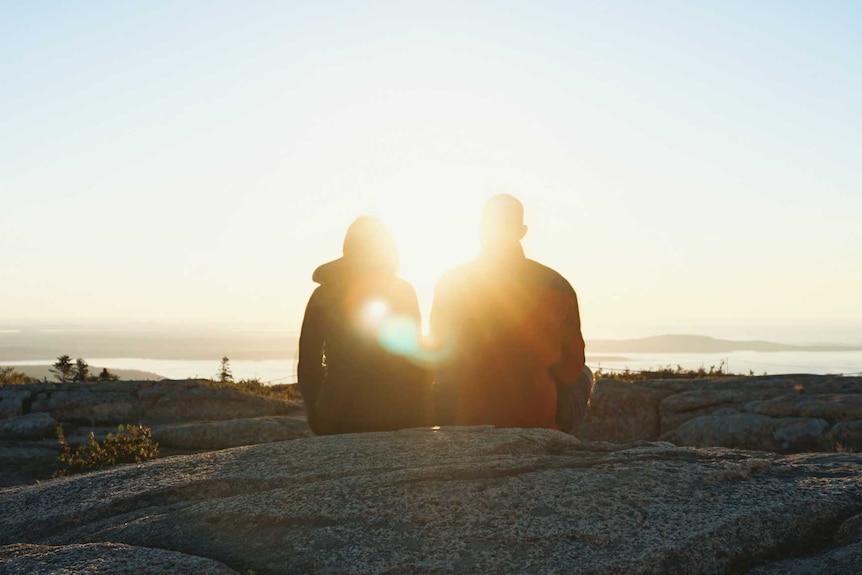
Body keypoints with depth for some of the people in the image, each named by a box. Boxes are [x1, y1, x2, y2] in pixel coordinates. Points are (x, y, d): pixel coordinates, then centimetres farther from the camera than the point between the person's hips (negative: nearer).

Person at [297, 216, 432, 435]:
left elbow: (308, 365, 4)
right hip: (400, 417, -1)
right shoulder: (403, 291, -1)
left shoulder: (323, 295, 4)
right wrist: (422, 417, 4)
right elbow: (417, 361, -2)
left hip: (340, 420, 2)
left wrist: (318, 417, 11)